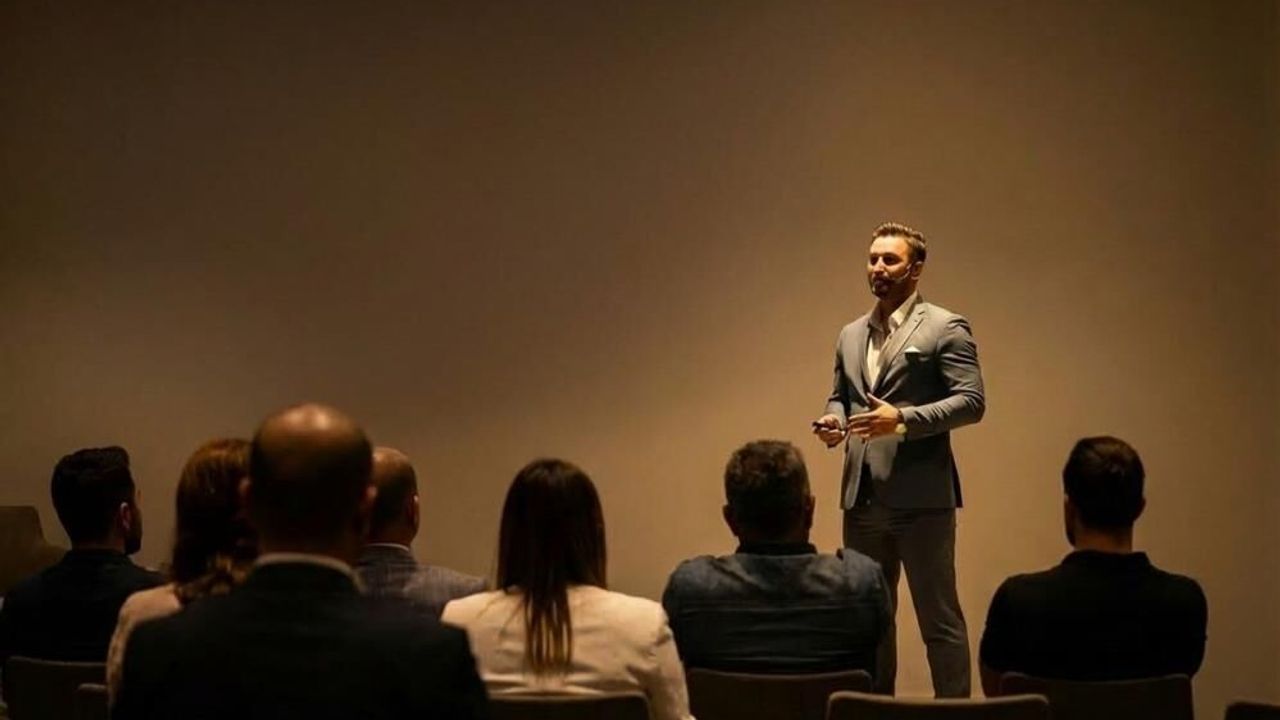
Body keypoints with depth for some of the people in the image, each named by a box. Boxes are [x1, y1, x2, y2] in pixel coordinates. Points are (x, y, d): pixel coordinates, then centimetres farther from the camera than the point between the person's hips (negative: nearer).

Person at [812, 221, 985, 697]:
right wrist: (833, 419, -1)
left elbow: (971, 401, -10)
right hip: (862, 496, 6)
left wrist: (903, 419, -21)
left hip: (920, 494, -6)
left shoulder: (945, 328, -3)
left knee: (939, 618, -1)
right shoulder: (851, 335, 16)